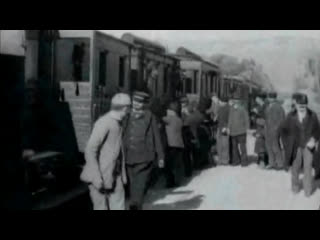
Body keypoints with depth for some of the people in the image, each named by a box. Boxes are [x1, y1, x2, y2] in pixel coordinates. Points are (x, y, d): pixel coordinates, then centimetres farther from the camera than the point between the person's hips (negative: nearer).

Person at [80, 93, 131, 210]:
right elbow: (90, 151, -21)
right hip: (100, 176, -8)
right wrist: (97, 178, -23)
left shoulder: (118, 123, 8)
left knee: (119, 206, 7)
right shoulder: (104, 123, -18)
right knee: (101, 207, 1)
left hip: (115, 176, 8)